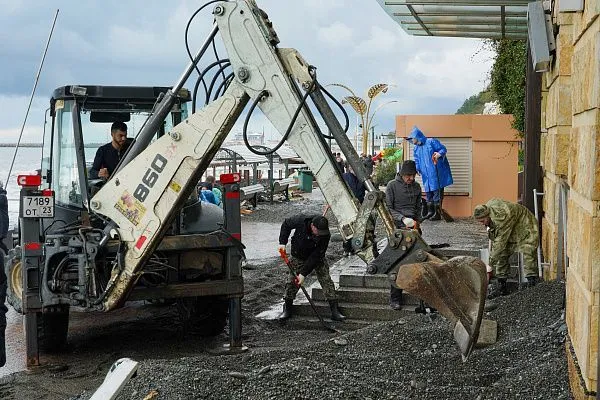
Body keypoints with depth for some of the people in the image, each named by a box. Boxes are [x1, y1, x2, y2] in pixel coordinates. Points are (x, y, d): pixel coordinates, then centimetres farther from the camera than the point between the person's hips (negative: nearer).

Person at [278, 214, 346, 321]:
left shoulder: (325, 235, -31)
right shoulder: (300, 220, -30)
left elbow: (316, 256, -29)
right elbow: (286, 224, -8)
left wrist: (304, 273, -31)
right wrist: (282, 242, -17)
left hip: (318, 258, -1)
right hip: (298, 257, 1)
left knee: (326, 280, -9)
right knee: (292, 282, -2)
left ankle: (335, 311, -4)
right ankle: (287, 309, 16)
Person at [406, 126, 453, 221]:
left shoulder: (431, 142, -5)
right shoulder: (416, 149, 17)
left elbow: (443, 149, -7)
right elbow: (417, 161, 20)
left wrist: (439, 154, -27)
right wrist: (416, 169, 2)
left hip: (436, 173, -7)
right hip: (426, 175, 7)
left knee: (437, 192, -7)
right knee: (428, 192, 10)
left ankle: (437, 213, -4)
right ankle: (430, 212, 18)